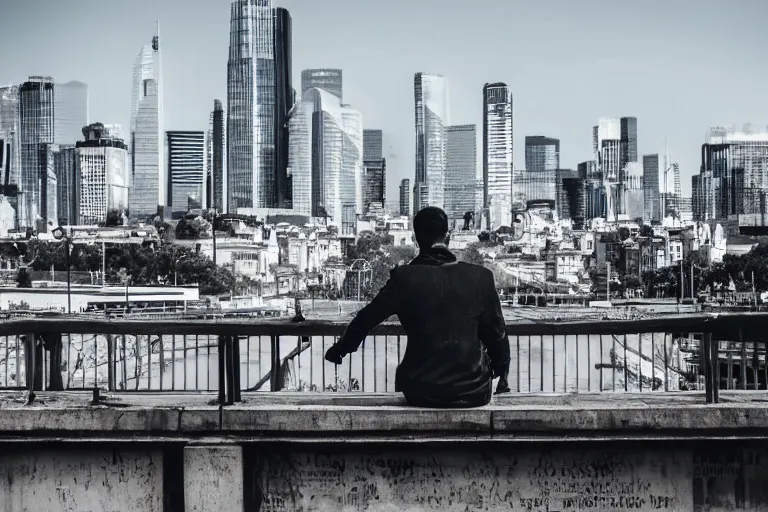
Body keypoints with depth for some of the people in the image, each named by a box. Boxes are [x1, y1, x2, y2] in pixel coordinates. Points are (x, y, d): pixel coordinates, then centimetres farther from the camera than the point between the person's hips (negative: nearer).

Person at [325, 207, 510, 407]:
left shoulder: (405, 277, -8)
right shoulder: (481, 277, -6)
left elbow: (366, 318, 3)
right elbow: (496, 333, 3)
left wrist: (339, 349, 20)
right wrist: (502, 376, 20)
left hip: (422, 393, 0)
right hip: (474, 393, 1)